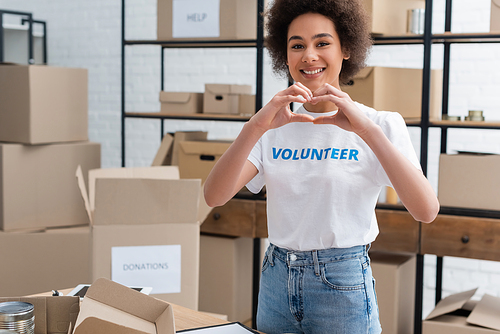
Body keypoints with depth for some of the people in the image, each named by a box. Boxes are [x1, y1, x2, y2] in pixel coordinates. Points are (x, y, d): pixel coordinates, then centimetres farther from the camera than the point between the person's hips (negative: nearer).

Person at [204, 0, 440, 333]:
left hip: (343, 287, -3)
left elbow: (427, 211, -20)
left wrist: (366, 129, -28)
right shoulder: (274, 128, 4)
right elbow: (214, 196, -11)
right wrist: (255, 126, -25)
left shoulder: (381, 125, -5)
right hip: (277, 280, 3)